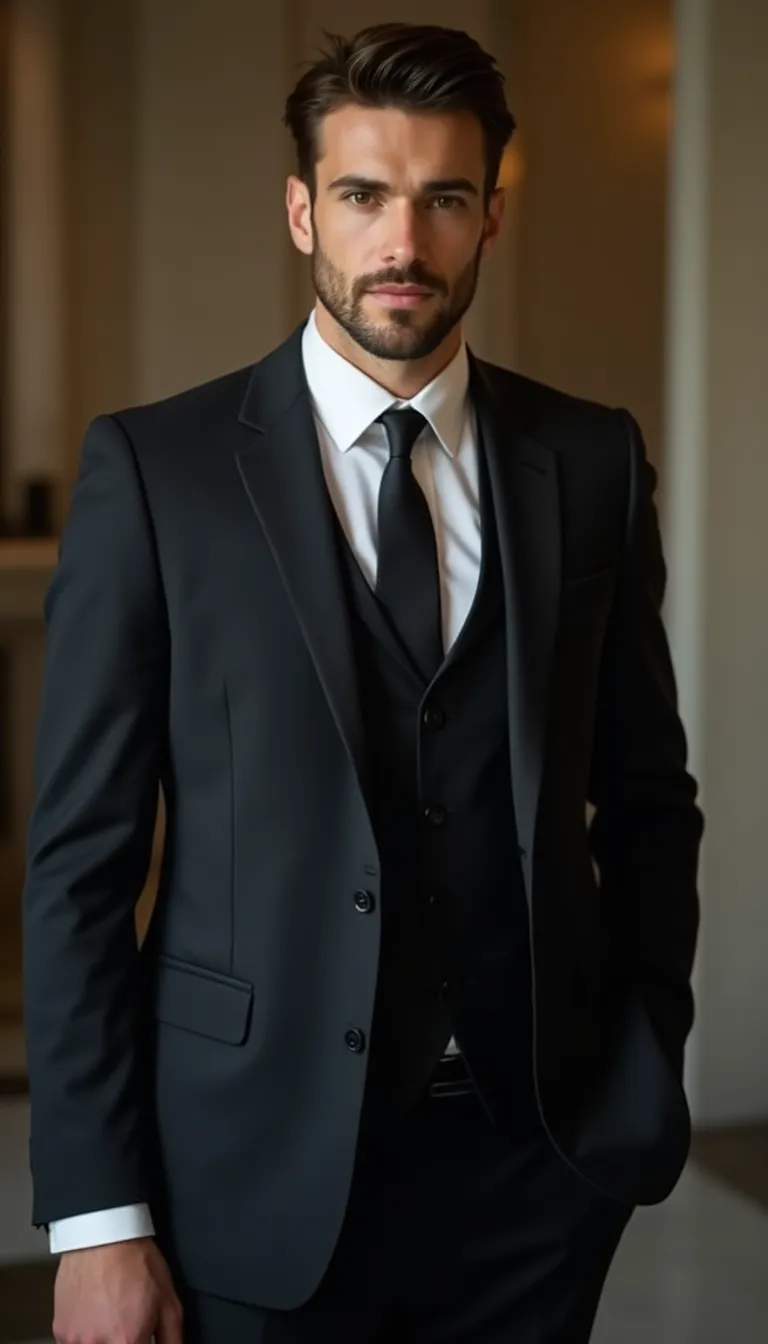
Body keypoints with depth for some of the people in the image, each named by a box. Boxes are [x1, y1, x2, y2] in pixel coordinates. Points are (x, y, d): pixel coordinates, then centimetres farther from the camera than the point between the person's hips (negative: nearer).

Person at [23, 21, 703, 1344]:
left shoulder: (591, 463, 2)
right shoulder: (155, 467, -6)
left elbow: (648, 800, 10)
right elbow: (80, 852, -7)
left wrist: (651, 1074, 3)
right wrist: (96, 1219, -9)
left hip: (541, 1148, 3)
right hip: (264, 1162, -2)